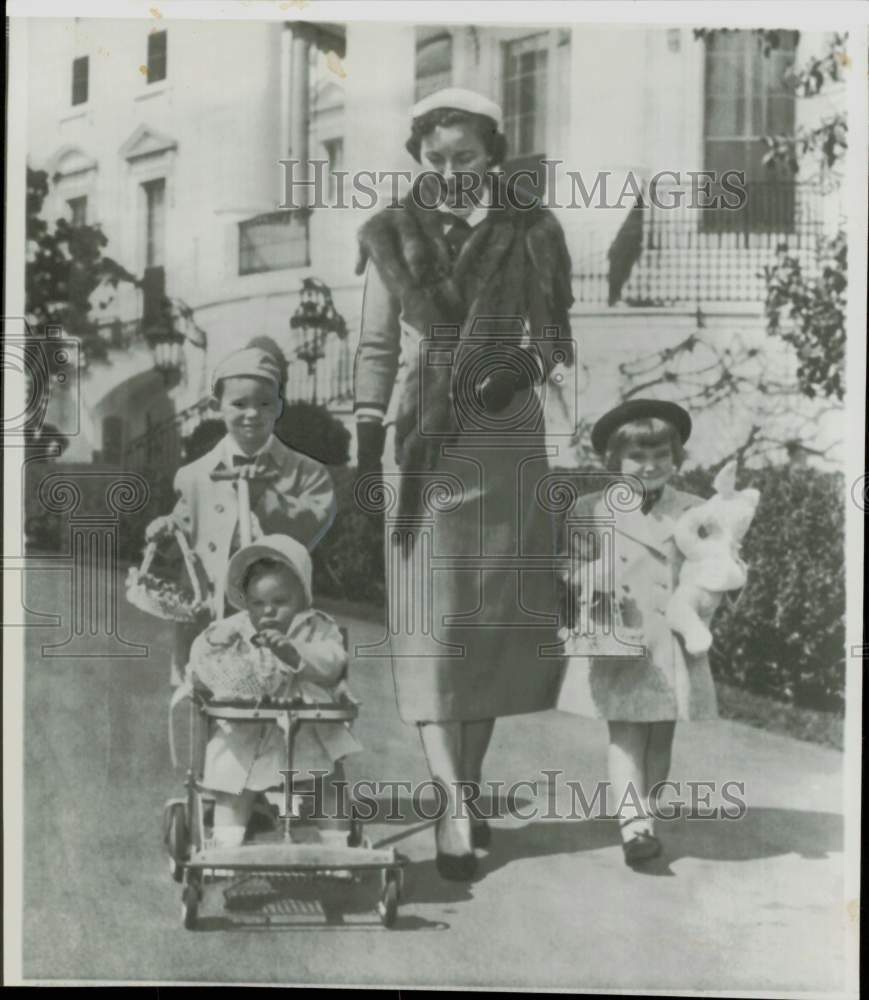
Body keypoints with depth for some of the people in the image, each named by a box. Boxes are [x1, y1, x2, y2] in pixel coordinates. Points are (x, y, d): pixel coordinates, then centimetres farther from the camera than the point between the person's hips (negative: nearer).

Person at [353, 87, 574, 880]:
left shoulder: (528, 234, 4)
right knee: (431, 617, -9)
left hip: (507, 436, 1)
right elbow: (376, 348, 7)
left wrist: (527, 365, -16)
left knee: (493, 613, 5)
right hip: (423, 441, -1)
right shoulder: (393, 238, 5)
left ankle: (469, 781, 18)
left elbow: (553, 333, 7)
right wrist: (367, 446, 1)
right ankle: (454, 799, -10)